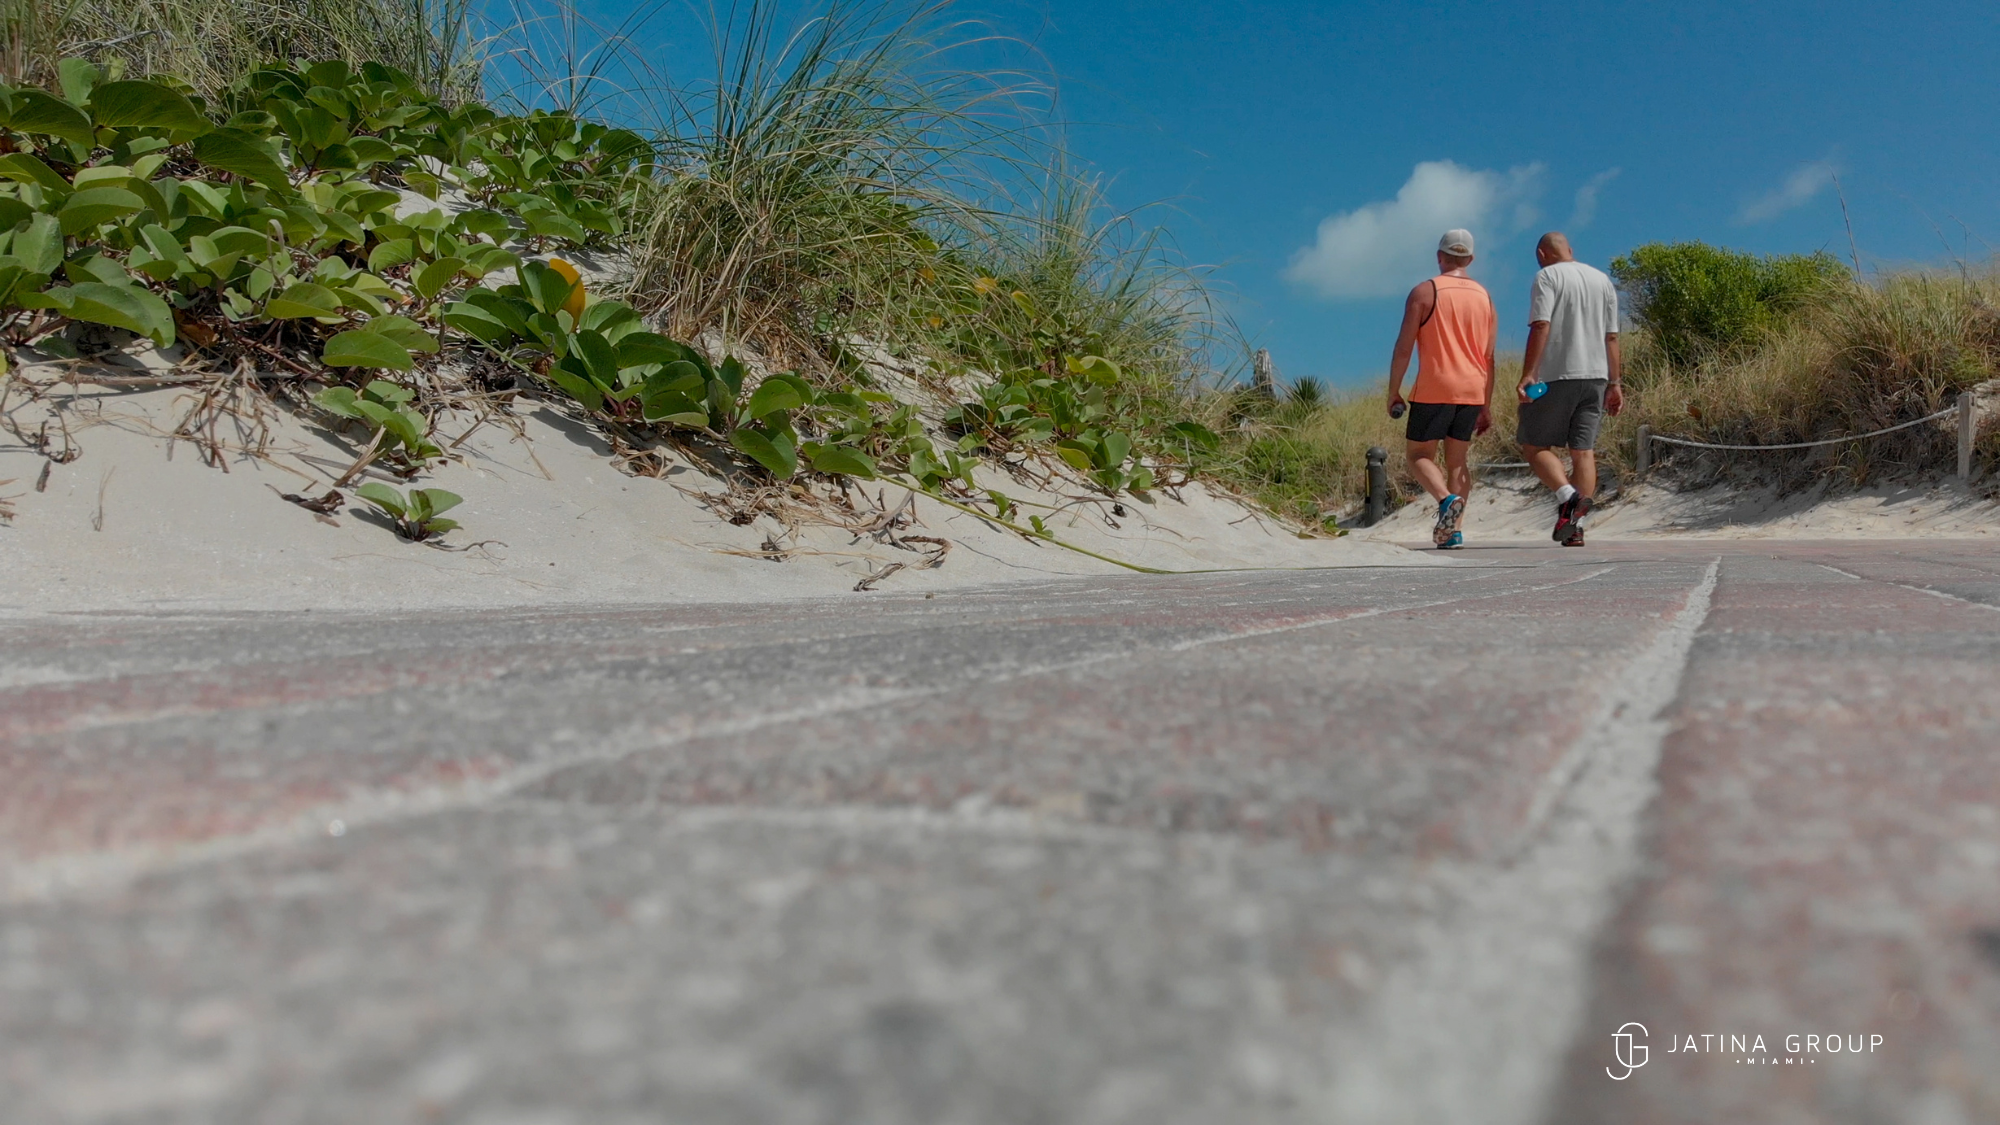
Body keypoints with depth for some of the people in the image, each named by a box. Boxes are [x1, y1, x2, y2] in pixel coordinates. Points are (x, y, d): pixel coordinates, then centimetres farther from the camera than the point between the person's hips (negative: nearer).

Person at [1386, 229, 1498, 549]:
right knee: (1457, 460, 12)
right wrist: (1487, 406, 15)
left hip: (1434, 390, -5)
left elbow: (1404, 347, -8)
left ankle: (1446, 499, -22)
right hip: (1472, 390, 5)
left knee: (1418, 454, 5)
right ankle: (1454, 530, 3)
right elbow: (1489, 357, 11)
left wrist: (1393, 392, -2)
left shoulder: (1424, 292, -3)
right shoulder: (1485, 297, 12)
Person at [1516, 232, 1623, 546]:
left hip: (1556, 376, -6)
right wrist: (1614, 383, 17)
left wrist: (1528, 375, -19)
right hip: (1596, 376, 6)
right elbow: (1611, 337, 15)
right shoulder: (1603, 280, 17)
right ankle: (1576, 527, -1)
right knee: (1584, 451, 4)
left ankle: (1568, 496, -20)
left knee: (1534, 444, 3)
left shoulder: (1547, 276, -2)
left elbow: (1541, 326, -14)